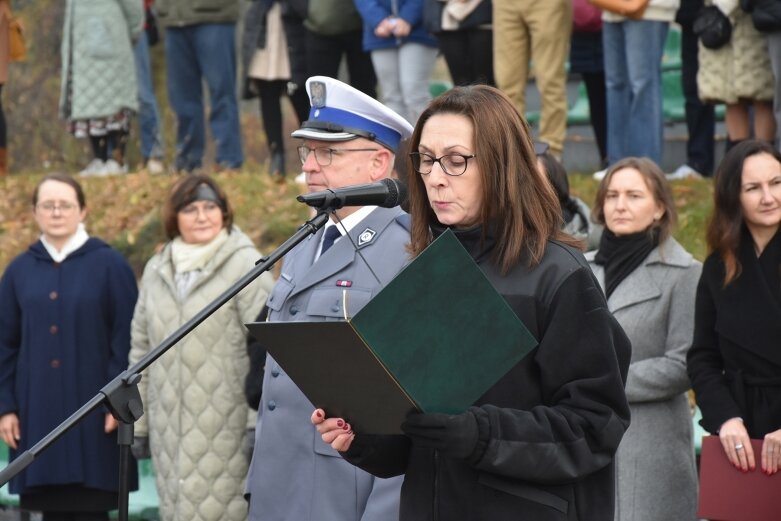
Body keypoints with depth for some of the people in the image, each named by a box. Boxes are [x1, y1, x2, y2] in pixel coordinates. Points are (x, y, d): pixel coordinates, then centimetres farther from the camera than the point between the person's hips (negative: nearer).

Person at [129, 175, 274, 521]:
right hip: (170, 429, 5)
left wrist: (260, 424, -12)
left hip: (226, 428, -5)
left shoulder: (244, 265, -3)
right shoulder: (157, 271, 15)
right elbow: (141, 347, 19)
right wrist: (138, 423, 16)